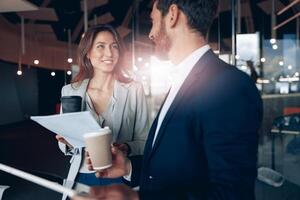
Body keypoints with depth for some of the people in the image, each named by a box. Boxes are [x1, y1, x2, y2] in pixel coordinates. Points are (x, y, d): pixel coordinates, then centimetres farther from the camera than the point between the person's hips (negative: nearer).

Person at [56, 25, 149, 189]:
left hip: (119, 178, -1)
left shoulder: (134, 90, -8)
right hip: (82, 177, 2)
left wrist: (127, 149, -23)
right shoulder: (69, 91, -1)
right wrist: (68, 143, -15)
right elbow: (66, 147, 7)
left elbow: (144, 141, -4)